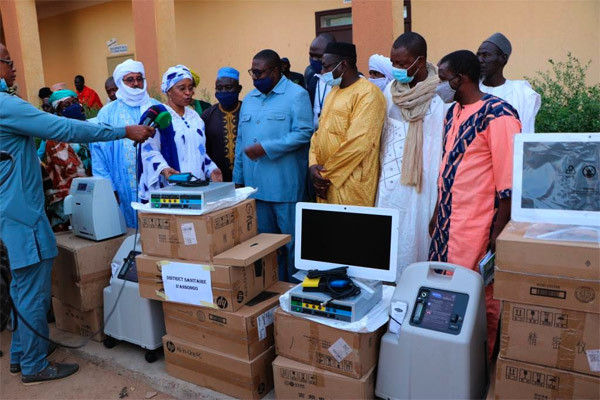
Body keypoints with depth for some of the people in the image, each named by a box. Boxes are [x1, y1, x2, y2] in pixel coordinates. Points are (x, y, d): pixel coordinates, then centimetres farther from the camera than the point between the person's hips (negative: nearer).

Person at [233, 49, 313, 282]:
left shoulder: (296, 95, -3)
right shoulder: (250, 99, 16)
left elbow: (304, 132, -14)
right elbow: (241, 140, 18)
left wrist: (266, 148, -17)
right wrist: (238, 178, 14)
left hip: (286, 186, -6)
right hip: (255, 185, 6)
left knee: (291, 240, 2)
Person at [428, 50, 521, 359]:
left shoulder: (497, 114, -14)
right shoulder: (453, 113, 12)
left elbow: (509, 182, -16)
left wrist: (498, 233, -17)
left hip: (476, 229, -8)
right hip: (448, 224, 8)